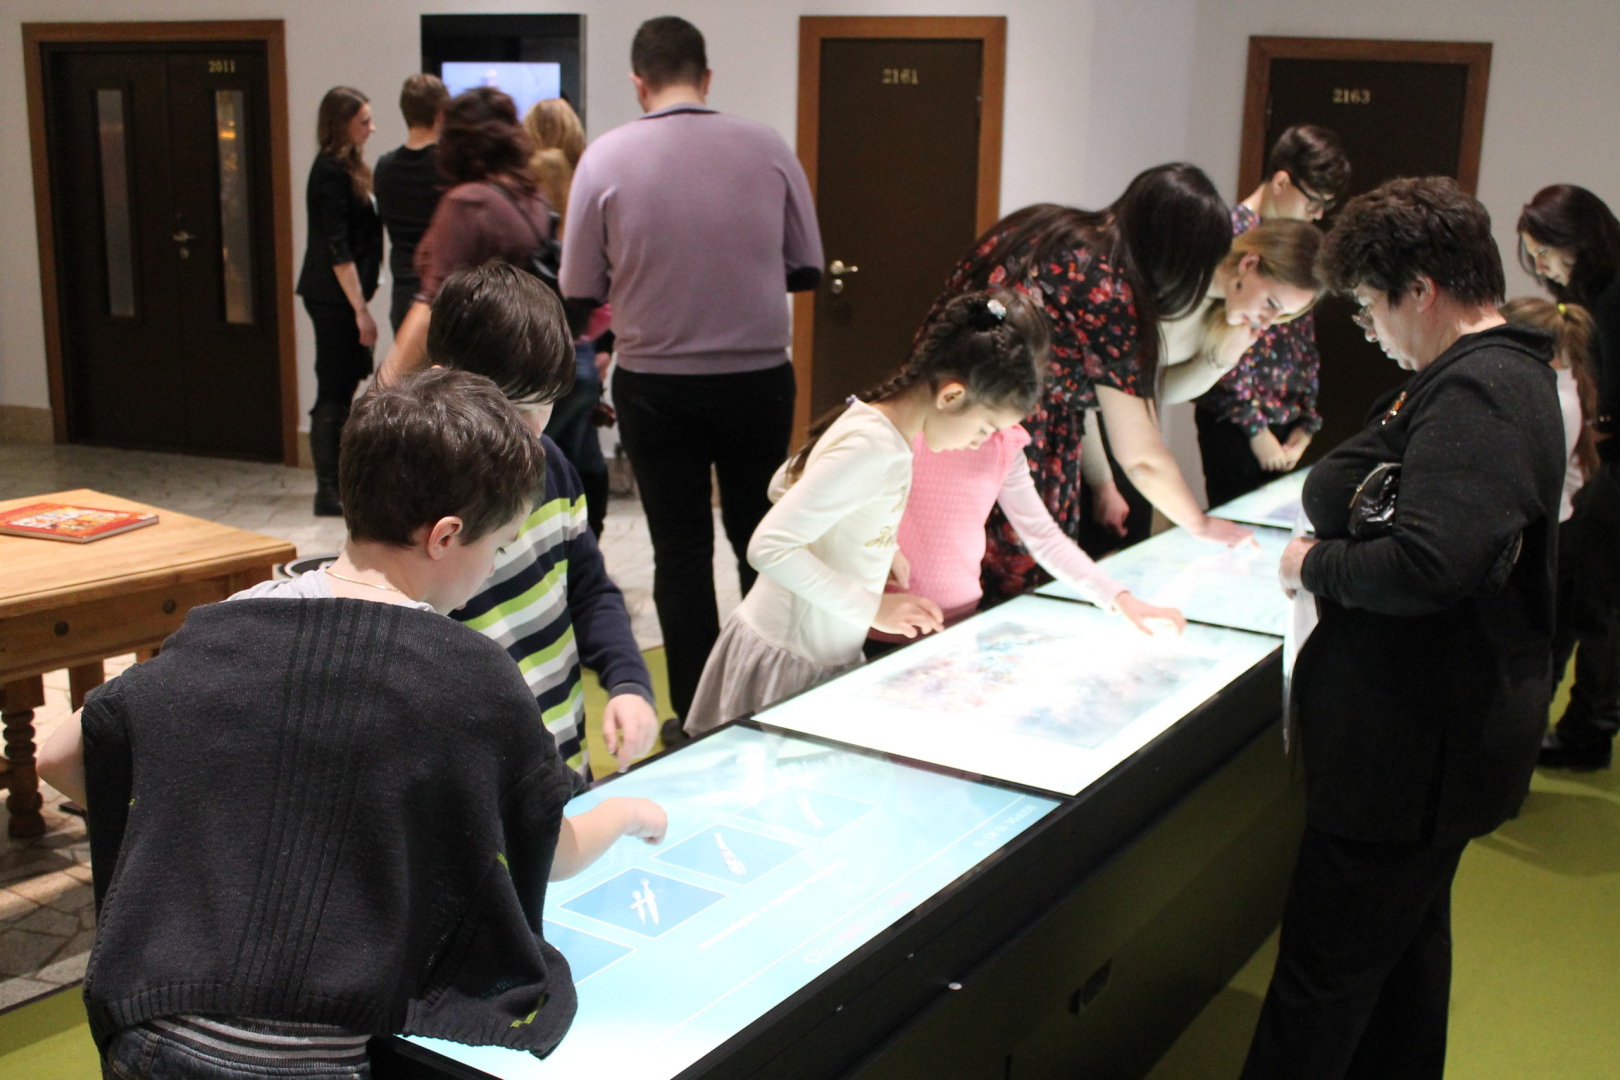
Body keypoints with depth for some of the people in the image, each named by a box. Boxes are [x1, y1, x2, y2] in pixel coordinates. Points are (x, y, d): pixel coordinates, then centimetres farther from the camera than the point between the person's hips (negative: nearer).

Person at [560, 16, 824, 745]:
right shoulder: (768, 149, -5)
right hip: (757, 376, 1)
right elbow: (805, 268, 1)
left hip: (655, 382, -1)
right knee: (759, 539, 16)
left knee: (681, 549, 9)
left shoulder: (606, 158, -8)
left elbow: (581, 288, -5)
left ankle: (697, 717, 15)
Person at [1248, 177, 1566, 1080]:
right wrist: (1402, 416, -2)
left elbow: (1430, 561, -35)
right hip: (1444, 728, 11)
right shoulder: (1507, 376, 12)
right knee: (1408, 938, 26)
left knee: (1321, 978, 0)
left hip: (1416, 745, -11)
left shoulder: (1477, 394, -22)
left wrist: (1318, 566, -21)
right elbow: (1326, 497, 13)